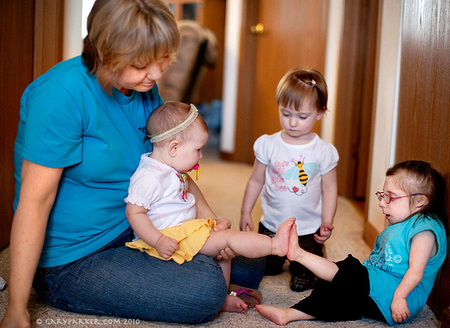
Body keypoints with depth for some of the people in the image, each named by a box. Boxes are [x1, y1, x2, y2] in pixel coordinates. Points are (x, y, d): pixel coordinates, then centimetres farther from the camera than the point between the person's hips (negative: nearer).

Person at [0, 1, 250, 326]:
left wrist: (212, 220, -4)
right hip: (71, 263, -8)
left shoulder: (146, 90, 0)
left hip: (133, 233, 8)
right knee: (206, 290, -23)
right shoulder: (63, 94, -24)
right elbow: (35, 200, -25)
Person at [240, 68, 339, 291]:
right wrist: (245, 212, 2)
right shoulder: (268, 145, -7)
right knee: (263, 270, 14)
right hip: (271, 226, 2)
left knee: (301, 282, 3)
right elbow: (256, 181, 2)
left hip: (308, 230, -2)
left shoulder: (324, 151, -11)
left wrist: (326, 223, -12)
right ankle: (280, 258, 46)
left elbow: (329, 190, -4)